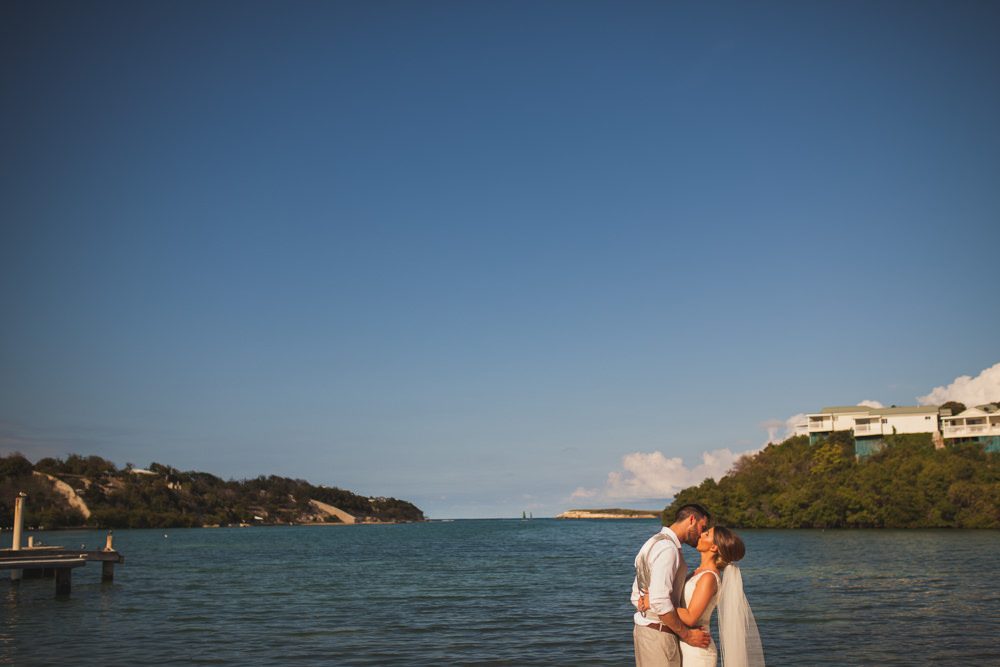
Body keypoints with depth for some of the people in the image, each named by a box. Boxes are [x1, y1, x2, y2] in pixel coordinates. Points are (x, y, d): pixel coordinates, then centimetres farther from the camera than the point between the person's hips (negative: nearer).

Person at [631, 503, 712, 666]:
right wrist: (687, 634, -16)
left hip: (645, 628, 10)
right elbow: (660, 601, -27)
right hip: (659, 634, -10)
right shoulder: (667, 548, -18)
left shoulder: (654, 543, 13)